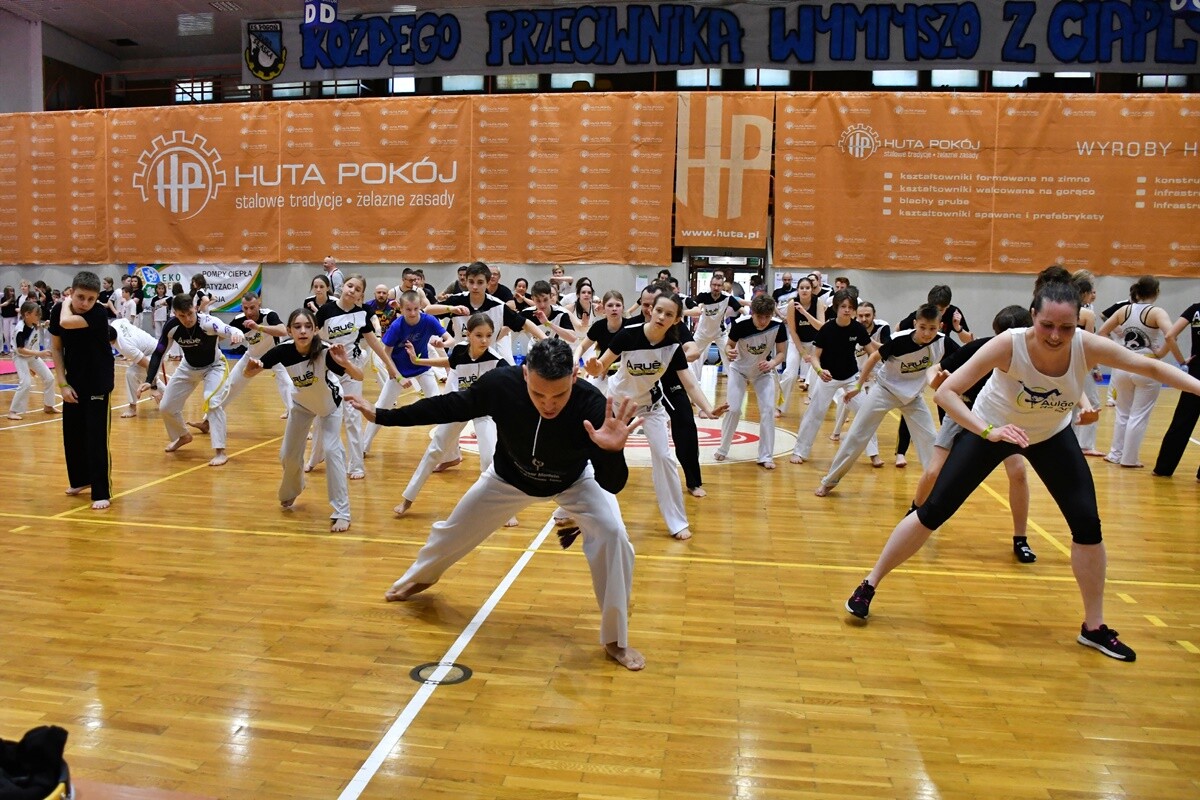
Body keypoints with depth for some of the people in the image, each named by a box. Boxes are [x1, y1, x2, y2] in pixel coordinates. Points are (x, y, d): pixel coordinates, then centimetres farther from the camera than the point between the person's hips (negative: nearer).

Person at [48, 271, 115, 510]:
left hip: (98, 381, -5)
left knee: (96, 436, -8)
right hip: (73, 380, 5)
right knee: (72, 432, 13)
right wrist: (62, 383, -4)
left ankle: (101, 493, -2)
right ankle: (80, 479, 35)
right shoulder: (58, 310, -7)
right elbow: (56, 347, 2)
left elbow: (66, 322, -38)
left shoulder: (99, 314, -22)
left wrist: (66, 304, -17)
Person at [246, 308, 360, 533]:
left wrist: (345, 362, -60)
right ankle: (289, 494, 42)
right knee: (288, 454, 8)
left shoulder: (325, 352, -37)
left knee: (332, 450, -18)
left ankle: (341, 513, -12)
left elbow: (359, 377, -41)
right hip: (302, 404, 3)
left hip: (329, 405, -3)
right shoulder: (283, 351, -30)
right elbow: (248, 374, -21)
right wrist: (252, 368, -44)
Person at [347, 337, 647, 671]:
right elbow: (448, 407, -17)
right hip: (510, 477, 2)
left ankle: (615, 640, -2)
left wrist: (613, 450, -60)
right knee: (454, 531, 16)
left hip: (574, 480, -2)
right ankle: (419, 577, 53)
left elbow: (611, 484, -38)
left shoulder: (591, 405, -41)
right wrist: (382, 416, -13)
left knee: (612, 536, -23)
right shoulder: (501, 384, -36)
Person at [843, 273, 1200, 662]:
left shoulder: (1089, 347, -27)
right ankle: (869, 585, 10)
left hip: (1051, 436, 3)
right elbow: (946, 391, -37)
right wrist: (988, 431, -49)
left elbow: (1152, 367, -14)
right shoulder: (1009, 344, -35)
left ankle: (1094, 628, 17)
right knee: (932, 512, -5)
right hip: (991, 429, -3)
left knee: (1088, 524, -3)